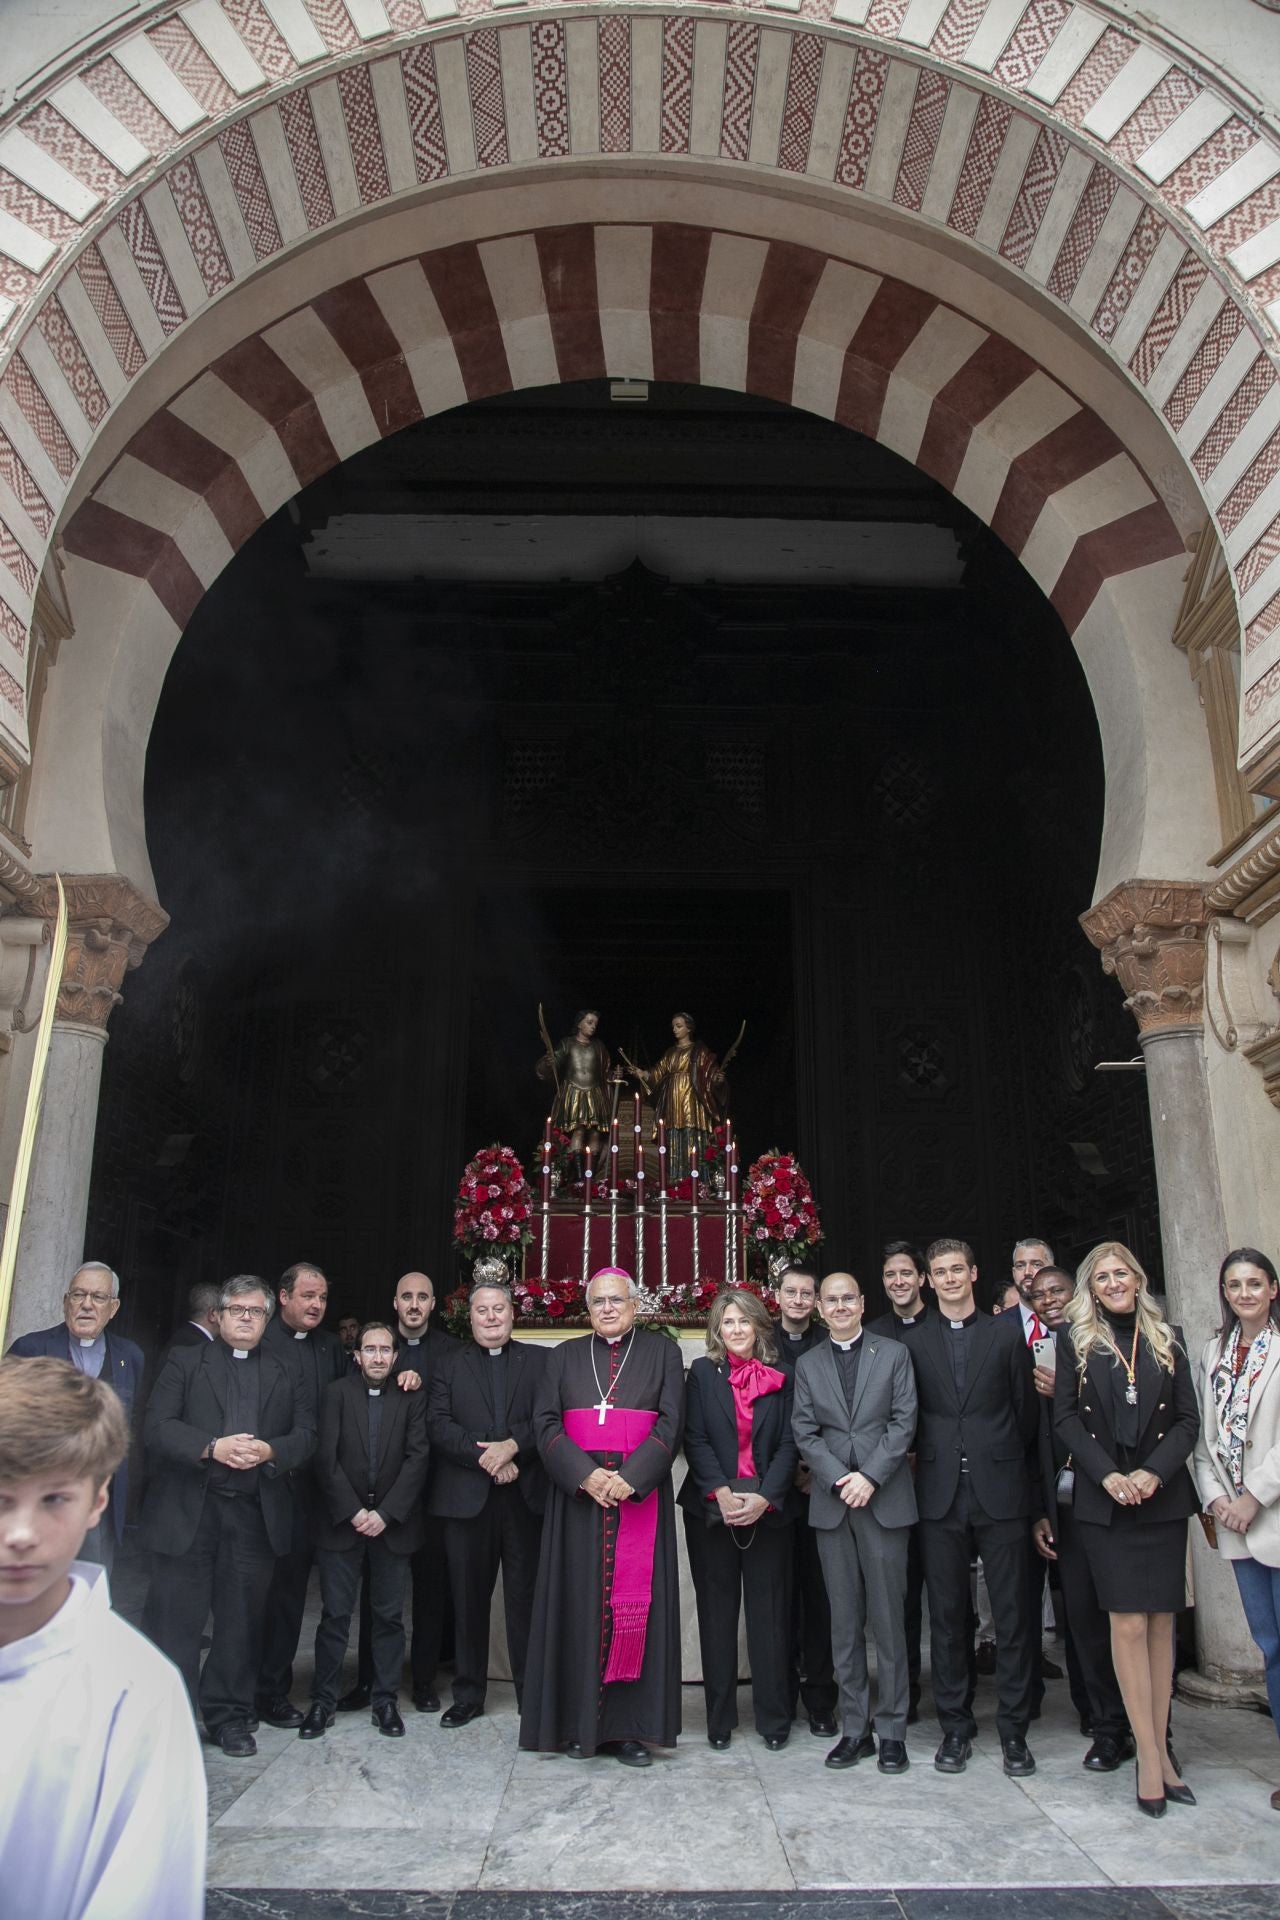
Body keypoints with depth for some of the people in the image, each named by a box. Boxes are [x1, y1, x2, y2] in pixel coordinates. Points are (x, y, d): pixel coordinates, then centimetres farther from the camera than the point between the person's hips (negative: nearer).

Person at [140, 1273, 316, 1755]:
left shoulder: (288, 1375, 15)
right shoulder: (185, 1361, 9)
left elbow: (306, 1436, 5)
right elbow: (156, 1426, -4)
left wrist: (270, 1451, -16)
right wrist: (212, 1448, -18)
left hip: (255, 1514, 2)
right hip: (188, 1511, -2)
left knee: (241, 1620, 9)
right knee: (175, 1619, 2)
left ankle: (229, 1715, 23)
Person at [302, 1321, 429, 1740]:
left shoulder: (411, 1398, 2)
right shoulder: (336, 1393, 0)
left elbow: (417, 1458, -4)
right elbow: (326, 1458, -6)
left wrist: (385, 1513, -11)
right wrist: (352, 1512, -11)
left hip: (392, 1525, 1)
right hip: (341, 1522, -1)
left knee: (389, 1615, 7)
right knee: (335, 1615, 4)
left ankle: (386, 1701, 18)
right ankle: (323, 1701, 16)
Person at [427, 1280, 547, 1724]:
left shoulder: (540, 1362, 10)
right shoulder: (450, 1365, 11)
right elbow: (439, 1424, -1)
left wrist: (512, 1446, -16)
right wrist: (486, 1458, -12)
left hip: (526, 1497, -1)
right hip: (466, 1498, 1)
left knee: (526, 1596, 2)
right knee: (468, 1598, 8)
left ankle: (532, 1694, 13)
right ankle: (468, 1694, 22)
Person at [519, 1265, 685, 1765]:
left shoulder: (662, 1352, 7)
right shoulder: (565, 1356, 11)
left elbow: (670, 1423, -2)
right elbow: (546, 1423, 2)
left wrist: (630, 1478, -15)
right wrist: (585, 1475, -13)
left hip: (640, 1496, -1)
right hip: (578, 1496, 1)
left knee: (635, 1605, 0)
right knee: (579, 1605, 2)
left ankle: (629, 1727, 8)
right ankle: (579, 1723, 12)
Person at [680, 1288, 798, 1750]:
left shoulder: (781, 1378, 4)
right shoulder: (702, 1373, 3)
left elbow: (789, 1443, 0)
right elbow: (694, 1439, -3)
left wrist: (764, 1497, -11)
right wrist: (722, 1493, -13)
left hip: (769, 1508, 0)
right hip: (712, 1508, 0)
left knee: (769, 1612, 3)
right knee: (717, 1612, 7)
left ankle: (774, 1718, 14)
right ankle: (720, 1718, 17)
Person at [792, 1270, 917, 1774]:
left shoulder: (894, 1354, 4)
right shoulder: (808, 1365, 11)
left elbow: (904, 1422, -3)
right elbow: (805, 1433, 5)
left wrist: (869, 1477, -12)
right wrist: (839, 1480, -9)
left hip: (885, 1500, -2)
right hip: (832, 1503, 2)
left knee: (888, 1618, 1)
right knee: (845, 1622, 8)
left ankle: (892, 1731, 12)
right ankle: (854, 1728, 17)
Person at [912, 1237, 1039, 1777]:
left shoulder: (1007, 1334, 5)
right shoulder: (914, 1343, 6)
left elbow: (1025, 1409, 7)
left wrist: (1007, 1464, 8)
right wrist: (929, 1459, 2)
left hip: (999, 1491, -1)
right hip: (940, 1494, 1)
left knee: (1011, 1612, 3)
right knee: (946, 1615, 7)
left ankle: (1013, 1729, 15)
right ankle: (955, 1726, 18)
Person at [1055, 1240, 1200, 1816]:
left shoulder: (1167, 1340, 8)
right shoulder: (1078, 1342, 3)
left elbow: (1188, 1419, 4)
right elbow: (1065, 1417, -1)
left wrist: (1153, 1472, -10)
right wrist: (1108, 1475, -12)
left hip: (1163, 1496, 2)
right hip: (1103, 1499, -2)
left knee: (1160, 1620, 5)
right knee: (1129, 1622, -4)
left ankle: (1159, 1748, 13)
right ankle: (1150, 1755, 3)